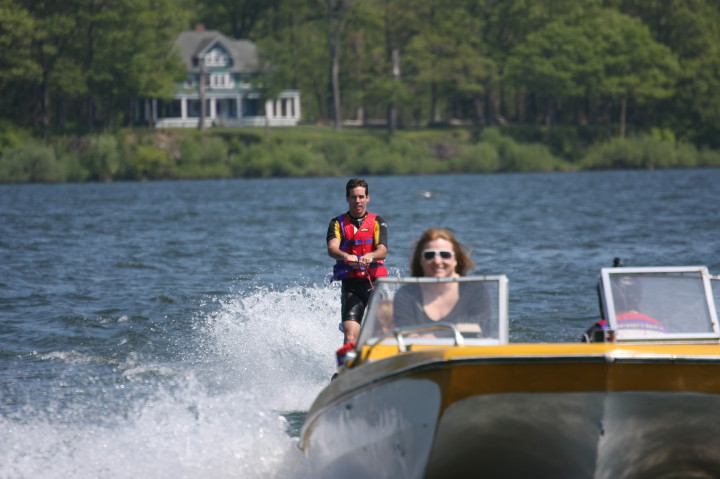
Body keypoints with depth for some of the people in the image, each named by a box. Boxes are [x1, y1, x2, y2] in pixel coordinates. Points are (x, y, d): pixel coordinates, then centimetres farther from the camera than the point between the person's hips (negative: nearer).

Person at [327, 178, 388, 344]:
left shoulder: (377, 222, 8)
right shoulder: (338, 223, 8)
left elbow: (382, 250, -8)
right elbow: (332, 249, -11)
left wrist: (370, 256, -32)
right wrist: (346, 256, -34)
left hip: (375, 282, 1)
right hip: (350, 285, -1)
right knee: (350, 333, -17)